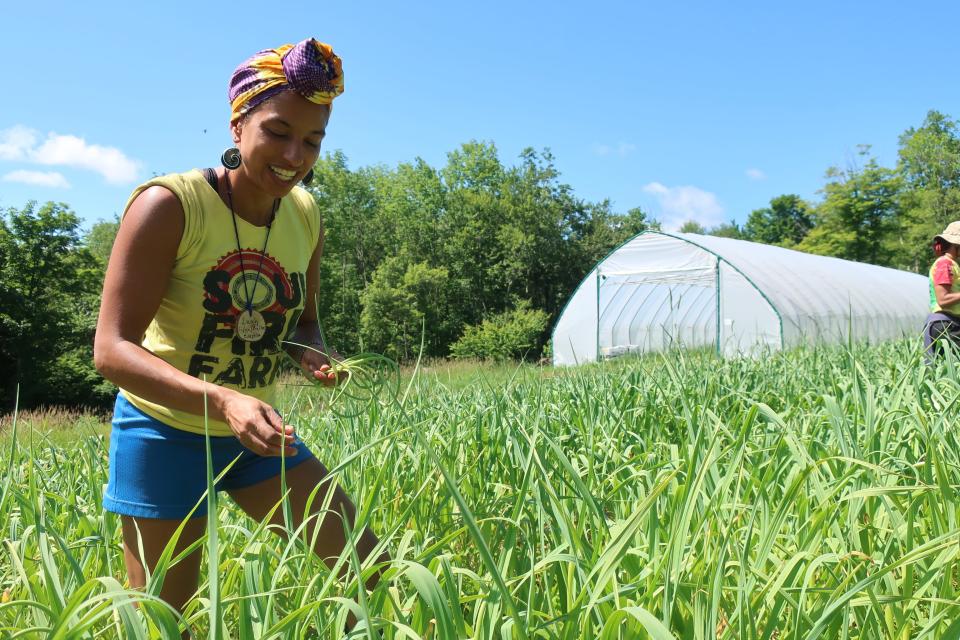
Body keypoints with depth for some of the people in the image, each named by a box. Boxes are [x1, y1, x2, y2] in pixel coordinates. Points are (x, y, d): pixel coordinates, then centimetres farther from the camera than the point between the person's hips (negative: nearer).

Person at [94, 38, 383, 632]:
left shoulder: (306, 215, -3)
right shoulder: (170, 203, -20)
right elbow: (113, 348, -24)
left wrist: (313, 354, -13)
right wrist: (223, 400, -39)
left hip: (257, 432, 5)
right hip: (167, 432, -5)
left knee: (370, 567, 4)